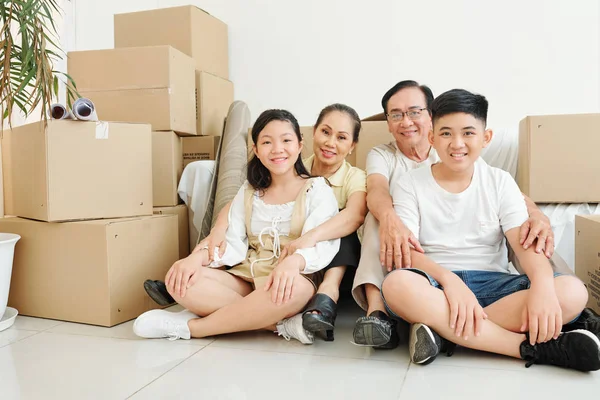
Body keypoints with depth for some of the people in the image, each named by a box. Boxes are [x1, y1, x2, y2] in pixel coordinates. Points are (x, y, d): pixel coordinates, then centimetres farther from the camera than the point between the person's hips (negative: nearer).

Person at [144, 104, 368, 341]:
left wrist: (310, 237, -52)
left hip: (330, 266, -2)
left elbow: (356, 214, -33)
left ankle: (328, 294, -43)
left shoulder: (355, 178, -9)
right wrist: (219, 229, -34)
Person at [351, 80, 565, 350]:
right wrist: (388, 218, -44)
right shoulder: (381, 155, 4)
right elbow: (377, 189, -19)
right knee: (380, 214, -28)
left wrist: (536, 214, -31)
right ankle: (376, 309, -41)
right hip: (410, 250, -1)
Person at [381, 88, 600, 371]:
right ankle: (530, 346, -30)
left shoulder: (500, 182, 6)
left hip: (491, 282, 2)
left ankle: (442, 330, -28)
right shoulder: (409, 185, 1)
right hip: (436, 281, -2)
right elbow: (407, 252, -9)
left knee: (572, 292, -24)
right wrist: (449, 279, -28)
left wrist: (542, 284, -27)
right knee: (397, 284, -38)